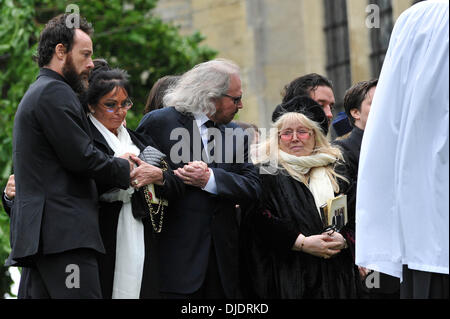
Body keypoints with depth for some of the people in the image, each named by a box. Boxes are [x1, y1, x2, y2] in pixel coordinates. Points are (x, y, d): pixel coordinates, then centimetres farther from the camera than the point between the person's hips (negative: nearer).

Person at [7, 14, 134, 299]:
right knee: (85, 296, -17)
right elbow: (81, 157, -13)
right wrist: (124, 168, 1)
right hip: (65, 232, -11)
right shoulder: (55, 92, -7)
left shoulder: (36, 93, 27)